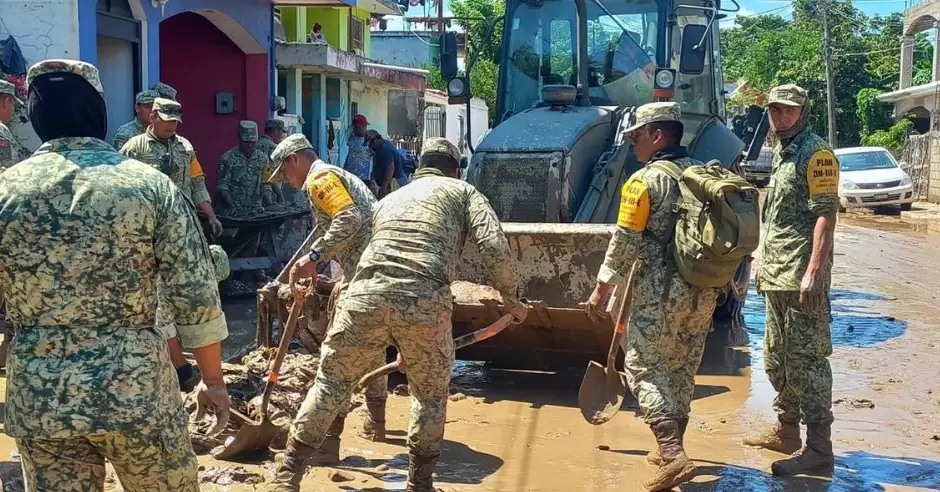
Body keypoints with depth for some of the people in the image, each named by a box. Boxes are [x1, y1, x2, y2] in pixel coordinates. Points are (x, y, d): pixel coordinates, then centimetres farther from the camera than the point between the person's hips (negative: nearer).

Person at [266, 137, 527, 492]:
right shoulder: (463, 191, 21)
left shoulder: (390, 199, 35)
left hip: (367, 294, 3)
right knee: (431, 394, 18)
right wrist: (510, 299, 17)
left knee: (331, 382, 16)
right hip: (425, 301, -3)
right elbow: (494, 246, 4)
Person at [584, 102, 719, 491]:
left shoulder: (645, 180, -11)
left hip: (661, 292, -7)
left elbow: (625, 242, -12)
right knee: (682, 370, 17)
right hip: (703, 292, 7)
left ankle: (673, 455, -12)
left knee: (645, 368, -1)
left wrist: (601, 289, -5)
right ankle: (671, 449, 28)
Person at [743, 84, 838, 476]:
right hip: (775, 275, 10)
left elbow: (825, 215, -18)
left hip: (801, 277, -10)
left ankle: (818, 448, -1)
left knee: (806, 359, -7)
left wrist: (814, 272, -25)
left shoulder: (815, 154, -10)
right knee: (777, 358, 17)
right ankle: (786, 431, 29)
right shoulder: (781, 153, 18)